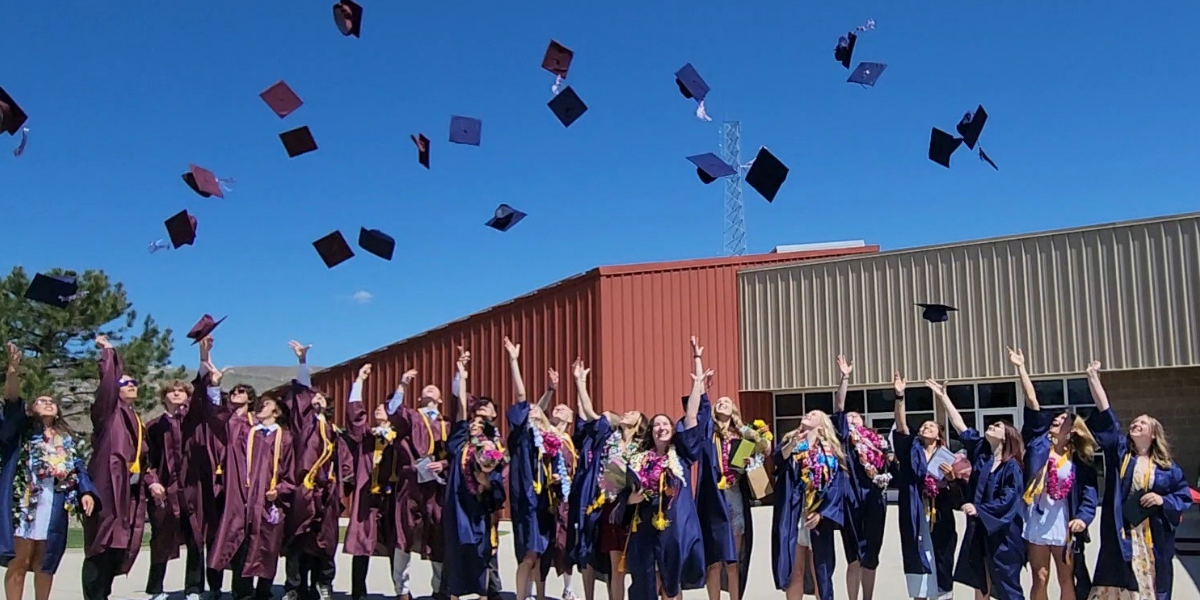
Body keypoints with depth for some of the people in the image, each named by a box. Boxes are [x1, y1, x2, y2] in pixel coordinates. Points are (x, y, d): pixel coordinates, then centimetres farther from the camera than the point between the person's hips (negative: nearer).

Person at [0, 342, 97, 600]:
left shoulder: (67, 439, 20)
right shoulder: (22, 430, 9)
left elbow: (78, 468, 11)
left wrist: (86, 492, -8)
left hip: (55, 504, 3)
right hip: (24, 500, -3)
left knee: (45, 562, 8)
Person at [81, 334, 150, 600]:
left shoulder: (135, 420, 21)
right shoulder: (109, 412, 2)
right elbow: (107, 382, -14)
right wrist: (108, 352, -12)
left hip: (130, 488, 8)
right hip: (108, 486, -7)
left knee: (119, 544, 8)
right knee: (103, 544, -9)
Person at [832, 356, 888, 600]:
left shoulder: (876, 440, 19)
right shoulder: (845, 437, 8)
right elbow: (838, 408, -1)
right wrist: (844, 378, -8)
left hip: (875, 500, 4)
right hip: (853, 499, -4)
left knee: (871, 557, 9)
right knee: (856, 557, -3)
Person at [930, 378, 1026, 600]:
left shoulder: (1011, 467, -9)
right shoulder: (980, 451, 7)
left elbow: (1008, 500, -16)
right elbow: (960, 426, 6)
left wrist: (980, 509, -24)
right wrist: (943, 397, 5)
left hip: (1002, 533, -6)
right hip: (978, 530, 6)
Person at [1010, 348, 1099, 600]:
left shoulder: (1080, 460, 2)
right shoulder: (1040, 442, 4)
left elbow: (1090, 492, -4)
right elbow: (1032, 402, -1)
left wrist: (1083, 517, -22)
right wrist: (1021, 368, -5)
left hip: (1063, 525, -1)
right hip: (1036, 522, 1)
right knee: (1040, 580, 6)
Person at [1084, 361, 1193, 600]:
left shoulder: (1167, 467, 7)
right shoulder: (1119, 452, 6)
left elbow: (1185, 496, 10)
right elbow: (1104, 415, -1)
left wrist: (1163, 501, -11)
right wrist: (1093, 378, -7)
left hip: (1154, 539, 1)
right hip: (1120, 537, -1)